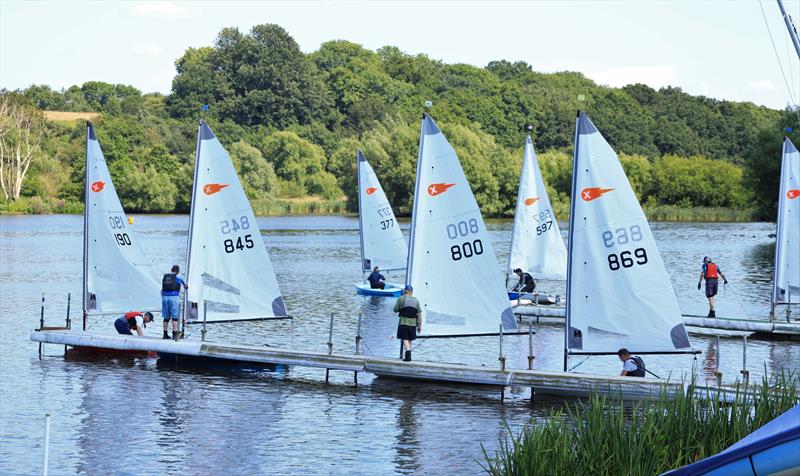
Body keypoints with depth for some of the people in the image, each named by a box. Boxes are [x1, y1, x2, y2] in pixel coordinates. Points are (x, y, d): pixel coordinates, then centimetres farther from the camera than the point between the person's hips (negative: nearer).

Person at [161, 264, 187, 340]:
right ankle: (175, 334, -8)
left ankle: (165, 334, 12)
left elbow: (162, 290, 17)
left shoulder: (165, 277, 14)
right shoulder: (178, 277, 4)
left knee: (166, 317, 10)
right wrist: (186, 287, 46)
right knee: (175, 317, -2)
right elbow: (185, 286, 23)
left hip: (165, 297, 4)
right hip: (174, 297, -4)